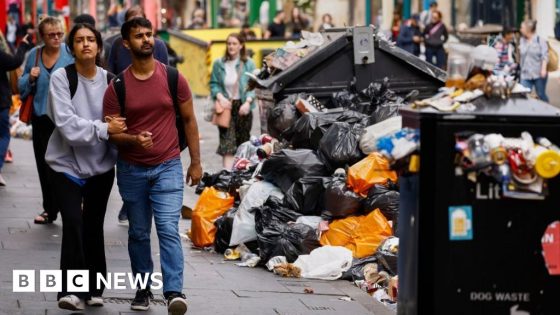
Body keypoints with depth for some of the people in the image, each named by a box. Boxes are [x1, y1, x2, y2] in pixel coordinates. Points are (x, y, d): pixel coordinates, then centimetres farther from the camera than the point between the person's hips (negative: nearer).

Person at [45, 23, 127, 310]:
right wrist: (103, 128, -28)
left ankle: (93, 288, 20)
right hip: (67, 163, -3)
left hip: (101, 165, 3)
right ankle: (70, 289, -14)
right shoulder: (61, 78, -10)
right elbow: (66, 122, -20)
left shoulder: (109, 81, -1)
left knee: (94, 225, 10)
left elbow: (120, 121, 3)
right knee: (73, 221, -16)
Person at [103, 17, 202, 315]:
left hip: (167, 167, -1)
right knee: (138, 233, 11)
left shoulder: (173, 78, -2)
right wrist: (134, 139, -23)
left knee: (168, 229, -13)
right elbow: (112, 132, -2)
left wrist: (196, 162, 5)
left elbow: (189, 120, 7)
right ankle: (143, 289, 22)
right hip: (131, 169, 1)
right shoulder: (117, 86, -3)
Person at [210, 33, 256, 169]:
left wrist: (248, 102, -16)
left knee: (243, 141, 8)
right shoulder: (219, 64, 3)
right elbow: (214, 84, 5)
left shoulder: (248, 64, 0)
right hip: (226, 106, 0)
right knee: (227, 141, -10)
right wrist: (220, 97, -12)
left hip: (243, 107, 0)